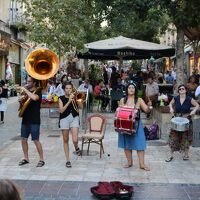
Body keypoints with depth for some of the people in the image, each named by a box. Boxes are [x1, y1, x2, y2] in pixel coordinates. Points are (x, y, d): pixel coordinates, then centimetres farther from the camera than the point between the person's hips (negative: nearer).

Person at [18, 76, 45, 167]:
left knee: (36, 140, -5)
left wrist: (25, 90, -22)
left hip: (34, 120, -7)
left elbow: (34, 98, -32)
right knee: (23, 139, 9)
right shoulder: (27, 91, 12)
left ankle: (41, 159, 5)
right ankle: (26, 158, 21)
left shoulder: (38, 91, -8)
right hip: (25, 119, 7)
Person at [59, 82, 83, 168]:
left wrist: (75, 98, -13)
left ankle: (76, 147, 25)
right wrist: (69, 101, -16)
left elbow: (81, 106, -4)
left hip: (74, 118, 0)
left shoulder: (74, 97, 6)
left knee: (75, 140, -13)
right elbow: (61, 110, -11)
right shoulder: (61, 98, 2)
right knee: (65, 141, 6)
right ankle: (68, 160, 17)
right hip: (64, 119, 0)